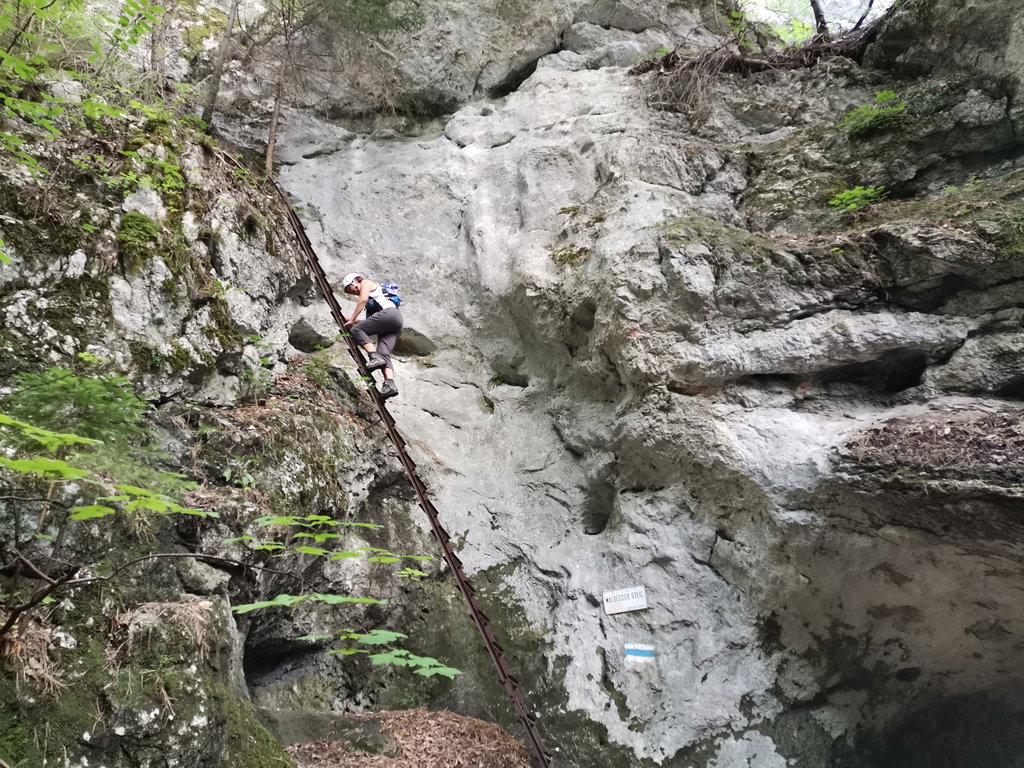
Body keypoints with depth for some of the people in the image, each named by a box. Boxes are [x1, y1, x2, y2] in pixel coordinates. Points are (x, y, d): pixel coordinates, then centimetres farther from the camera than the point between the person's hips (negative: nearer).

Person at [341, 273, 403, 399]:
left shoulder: (366, 282, 14)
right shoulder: (369, 299, 37)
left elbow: (363, 299, -5)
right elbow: (369, 321, 30)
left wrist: (352, 319, -3)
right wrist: (353, 322, 22)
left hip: (389, 312, -9)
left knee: (357, 330, -11)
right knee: (383, 354, -8)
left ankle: (374, 357, -25)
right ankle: (390, 384, -28)